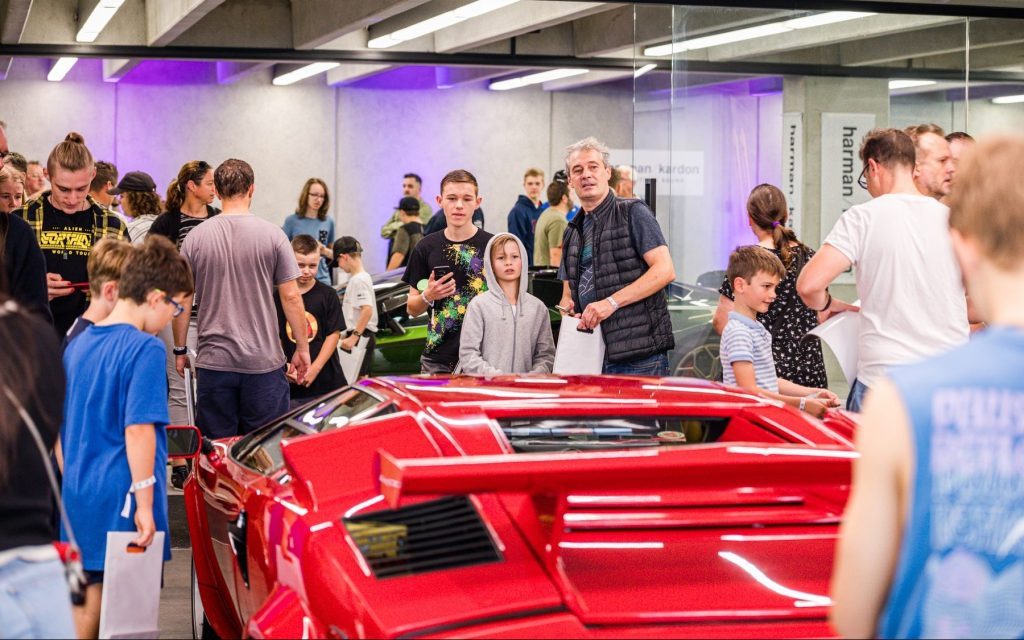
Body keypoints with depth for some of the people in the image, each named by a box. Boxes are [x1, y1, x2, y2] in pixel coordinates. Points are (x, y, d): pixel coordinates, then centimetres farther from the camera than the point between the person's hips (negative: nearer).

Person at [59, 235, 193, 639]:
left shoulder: (78, 345, 11)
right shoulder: (145, 348, -13)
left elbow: (57, 426, 15)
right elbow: (138, 429, -18)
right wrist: (145, 503, -17)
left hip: (78, 496, 7)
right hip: (120, 498, -7)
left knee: (87, 607, 12)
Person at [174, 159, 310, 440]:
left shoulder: (195, 238, 0)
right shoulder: (272, 235, -4)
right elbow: (291, 297, -3)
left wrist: (180, 350, 14)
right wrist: (302, 348, 6)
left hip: (213, 361, 1)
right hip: (264, 361, -1)